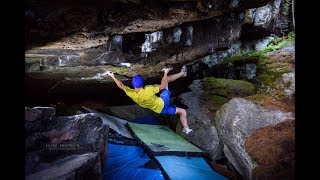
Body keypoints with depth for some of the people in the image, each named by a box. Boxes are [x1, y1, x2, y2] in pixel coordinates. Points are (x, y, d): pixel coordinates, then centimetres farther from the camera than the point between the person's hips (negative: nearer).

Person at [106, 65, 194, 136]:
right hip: (163, 103, -7)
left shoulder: (131, 94, -19)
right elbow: (162, 86, -25)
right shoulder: (147, 90, -34)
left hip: (159, 109, 7)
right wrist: (165, 73, -15)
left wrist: (112, 76, 9)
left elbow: (121, 86, -2)